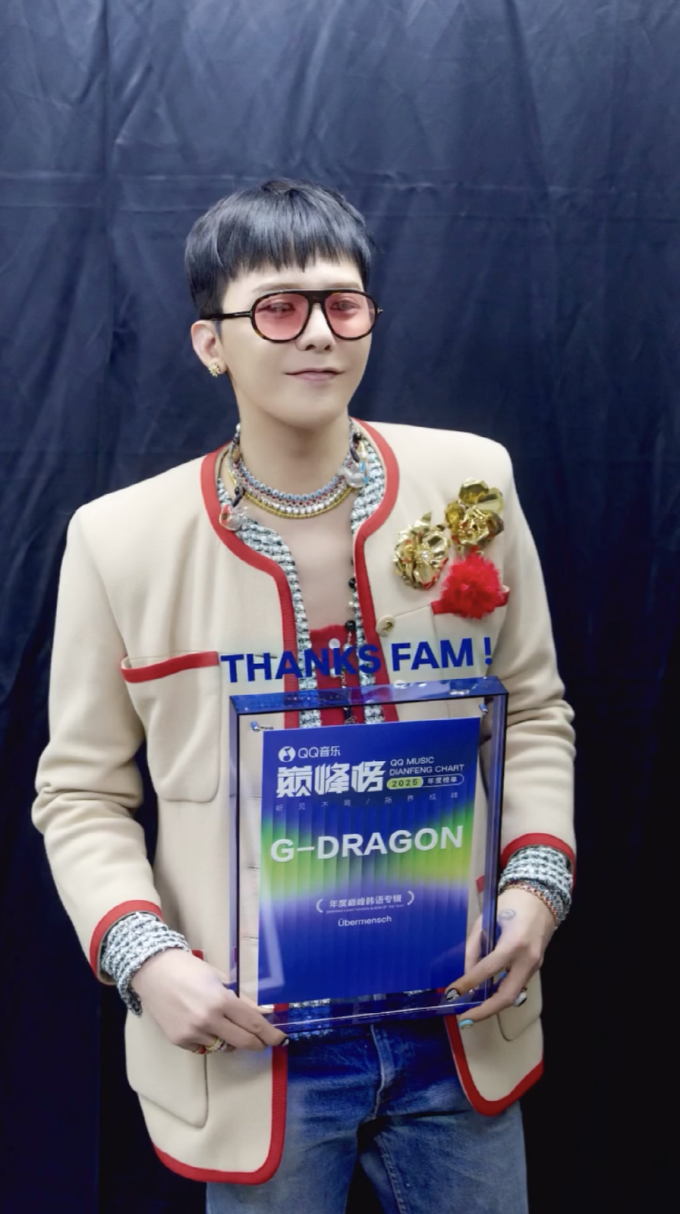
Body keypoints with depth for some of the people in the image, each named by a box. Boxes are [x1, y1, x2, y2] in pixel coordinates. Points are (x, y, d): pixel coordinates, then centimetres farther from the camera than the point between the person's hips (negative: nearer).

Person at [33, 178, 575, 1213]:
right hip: (253, 1046, -2)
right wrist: (144, 956, -15)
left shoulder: (468, 481, -4)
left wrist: (538, 876, -7)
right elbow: (82, 790, -1)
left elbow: (533, 709, 7)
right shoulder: (120, 540, -9)